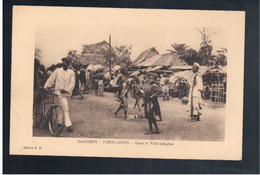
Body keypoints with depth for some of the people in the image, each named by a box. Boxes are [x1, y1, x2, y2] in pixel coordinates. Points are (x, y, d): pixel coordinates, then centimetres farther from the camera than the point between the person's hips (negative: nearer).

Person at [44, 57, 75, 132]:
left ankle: (59, 121, 30)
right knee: (65, 108, -13)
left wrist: (66, 89, -15)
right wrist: (46, 87, 4)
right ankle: (68, 125, -15)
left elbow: (72, 83, -2)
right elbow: (51, 80, 9)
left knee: (62, 108, 13)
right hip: (59, 92, -3)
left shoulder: (71, 72, 4)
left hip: (67, 92, 3)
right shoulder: (57, 71, 2)